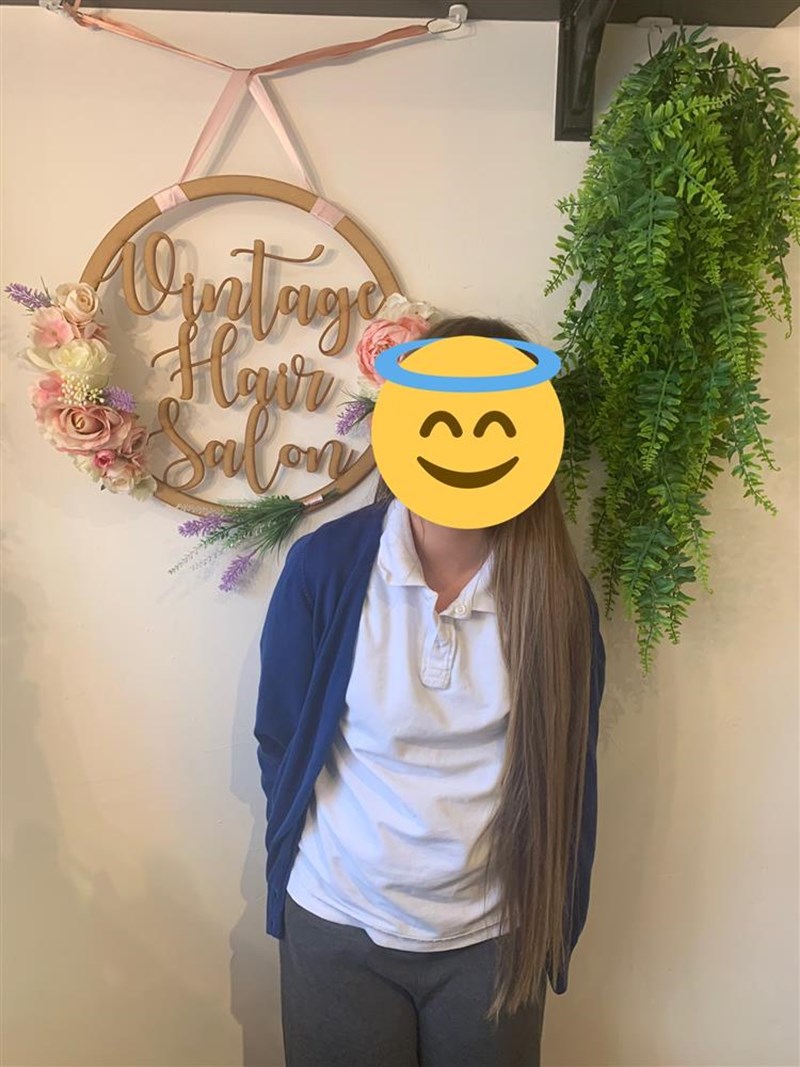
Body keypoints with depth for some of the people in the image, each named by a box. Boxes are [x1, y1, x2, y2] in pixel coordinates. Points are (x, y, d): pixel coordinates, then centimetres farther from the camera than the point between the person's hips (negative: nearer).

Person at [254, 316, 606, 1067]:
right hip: (337, 929, -1)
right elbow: (281, 744, -3)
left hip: (493, 938, 1)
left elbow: (567, 772, -1)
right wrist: (299, 874, 5)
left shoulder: (554, 588, -11)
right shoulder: (324, 564, -16)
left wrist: (554, 925, 6)